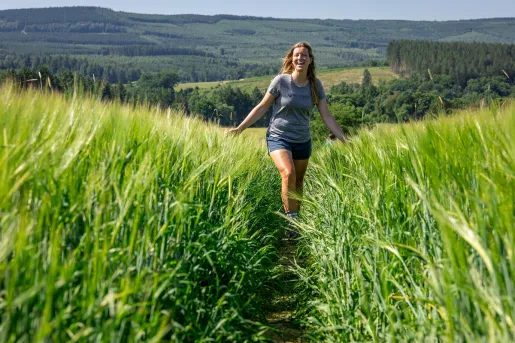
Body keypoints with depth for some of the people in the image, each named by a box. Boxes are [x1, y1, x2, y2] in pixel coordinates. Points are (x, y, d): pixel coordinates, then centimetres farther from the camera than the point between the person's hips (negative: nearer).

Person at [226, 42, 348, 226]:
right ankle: (291, 219, -20)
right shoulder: (281, 81, -9)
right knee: (288, 173, -27)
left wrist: (344, 140, -2)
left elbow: (326, 116, 3)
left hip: (303, 141, 4)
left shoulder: (315, 85, 0)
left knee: (298, 184, 11)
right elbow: (262, 107, -2)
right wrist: (240, 128, -6)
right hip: (278, 138, -4)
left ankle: (296, 217, 25)